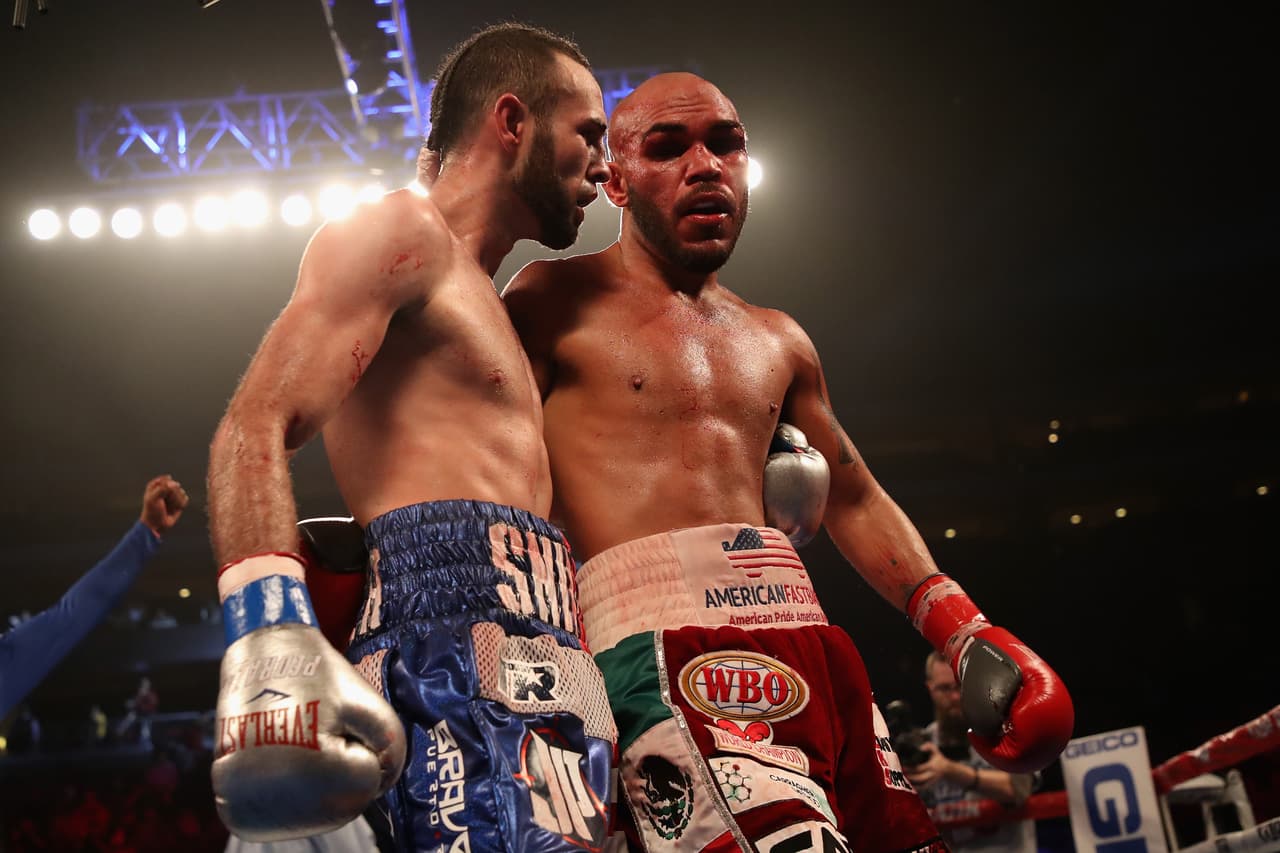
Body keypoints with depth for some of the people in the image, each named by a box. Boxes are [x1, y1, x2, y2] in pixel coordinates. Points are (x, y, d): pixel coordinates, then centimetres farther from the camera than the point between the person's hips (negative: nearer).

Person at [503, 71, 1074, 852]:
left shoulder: (780, 343, 24)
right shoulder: (556, 303, 6)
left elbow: (855, 501, 30)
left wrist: (967, 634, 17)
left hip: (808, 636, 7)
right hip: (667, 644, -7)